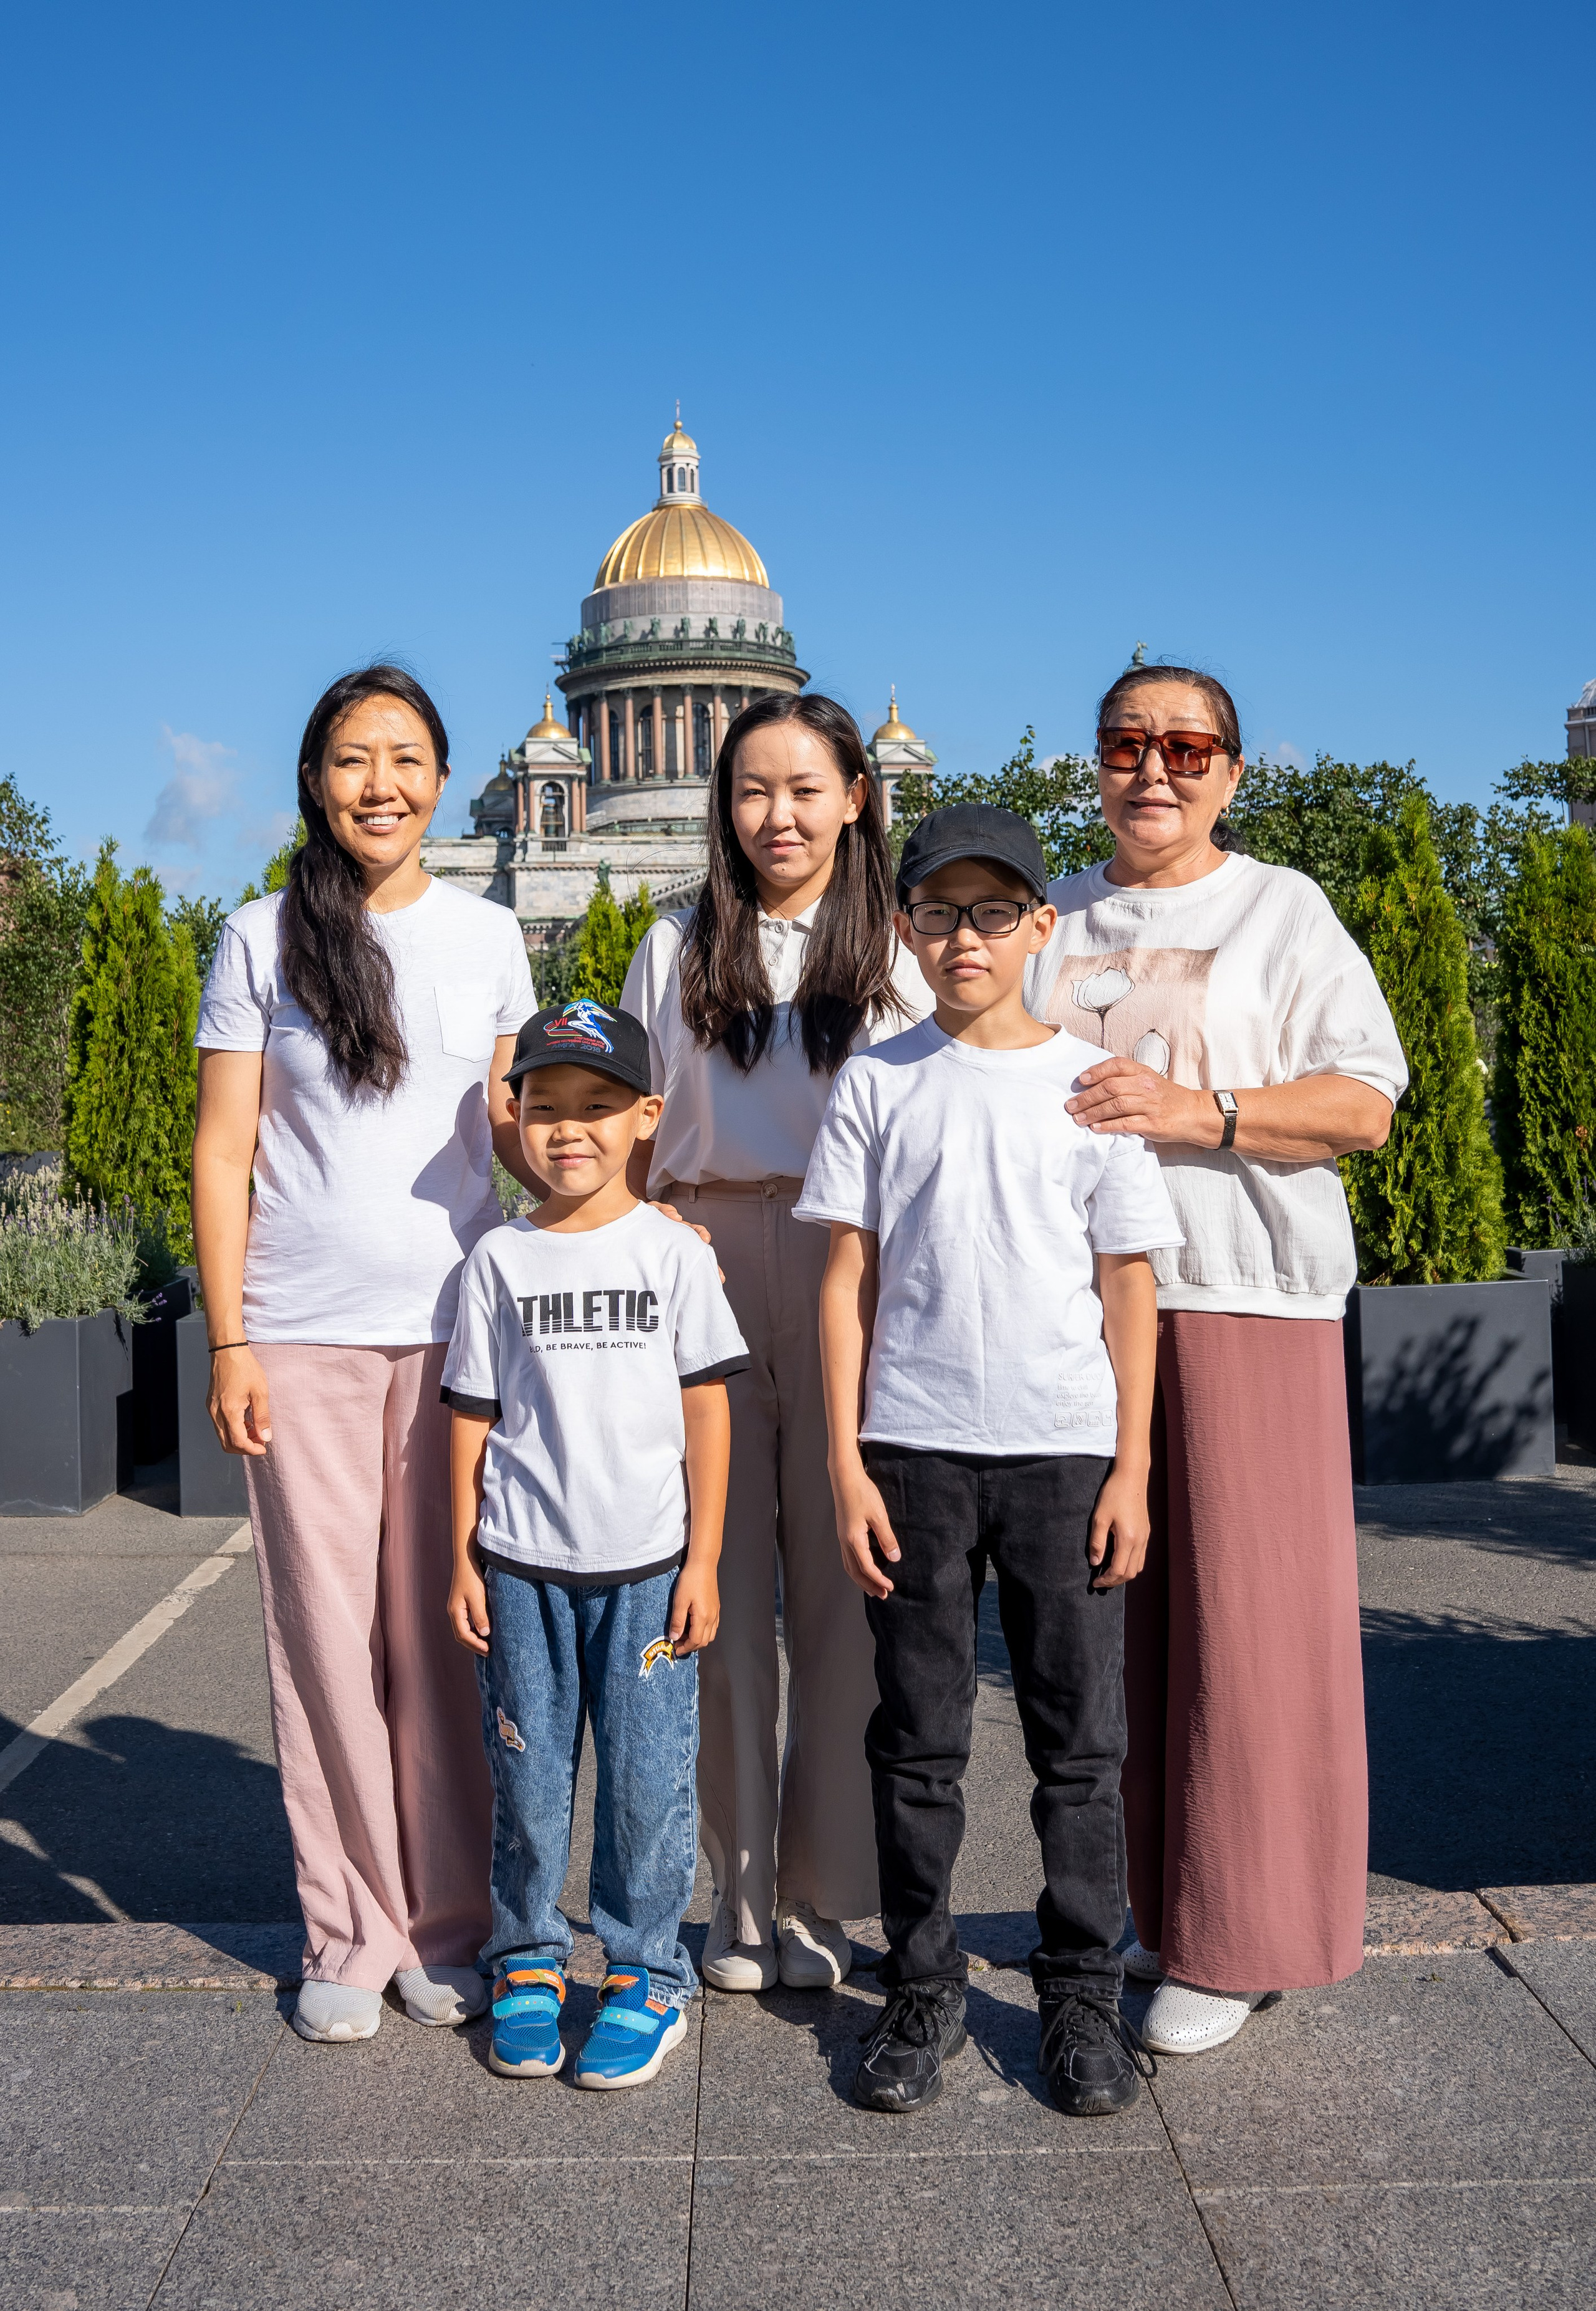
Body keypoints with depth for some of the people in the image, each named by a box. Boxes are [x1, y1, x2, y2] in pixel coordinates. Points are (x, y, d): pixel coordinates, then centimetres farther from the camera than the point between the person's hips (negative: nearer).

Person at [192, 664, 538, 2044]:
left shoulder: (487, 937, 8)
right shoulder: (262, 941, 4)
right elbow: (223, 1150, 2)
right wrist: (228, 1340, -4)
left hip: (454, 1322, 1)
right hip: (303, 1334, -1)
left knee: (444, 1627, 4)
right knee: (329, 1631, 3)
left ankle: (449, 1928, 18)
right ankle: (353, 1933, 17)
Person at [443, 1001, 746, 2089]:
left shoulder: (675, 1251, 0)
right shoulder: (500, 1259, 4)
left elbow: (707, 1409, 1)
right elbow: (474, 1416, 7)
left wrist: (703, 1561, -2)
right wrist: (464, 1562, 5)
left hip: (647, 1563, -1)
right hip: (522, 1565, 1)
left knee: (647, 1776, 3)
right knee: (528, 1775, 9)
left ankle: (644, 1974, 20)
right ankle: (529, 1961, 27)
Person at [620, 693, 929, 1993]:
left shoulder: (900, 956, 7)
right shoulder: (676, 952, 12)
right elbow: (629, 1136, 12)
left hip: (850, 1286, -1)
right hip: (701, 1280, 1)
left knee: (841, 1586, 2)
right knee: (723, 1589, 4)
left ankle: (824, 1895, 16)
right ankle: (742, 1894, 17)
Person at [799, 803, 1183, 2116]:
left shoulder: (1089, 1083, 2)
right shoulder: (879, 1083, 3)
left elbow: (1129, 1288, 4)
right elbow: (848, 1281, 3)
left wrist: (1131, 1469, 0)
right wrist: (847, 1464, -2)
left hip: (1065, 1451, 0)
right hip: (914, 1452, 0)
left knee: (1080, 1738, 7)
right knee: (919, 1739, 9)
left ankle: (1082, 1993, 23)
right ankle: (925, 1992, 24)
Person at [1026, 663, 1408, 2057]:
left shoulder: (1283, 910, 5)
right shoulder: (1053, 922, 18)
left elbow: (1364, 1103, -4)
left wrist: (1192, 1112, -16)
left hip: (1239, 1307, -4)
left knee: (1243, 1616, -2)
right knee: (1106, 1617, 6)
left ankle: (1238, 1942, 11)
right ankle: (1133, 1907, 19)